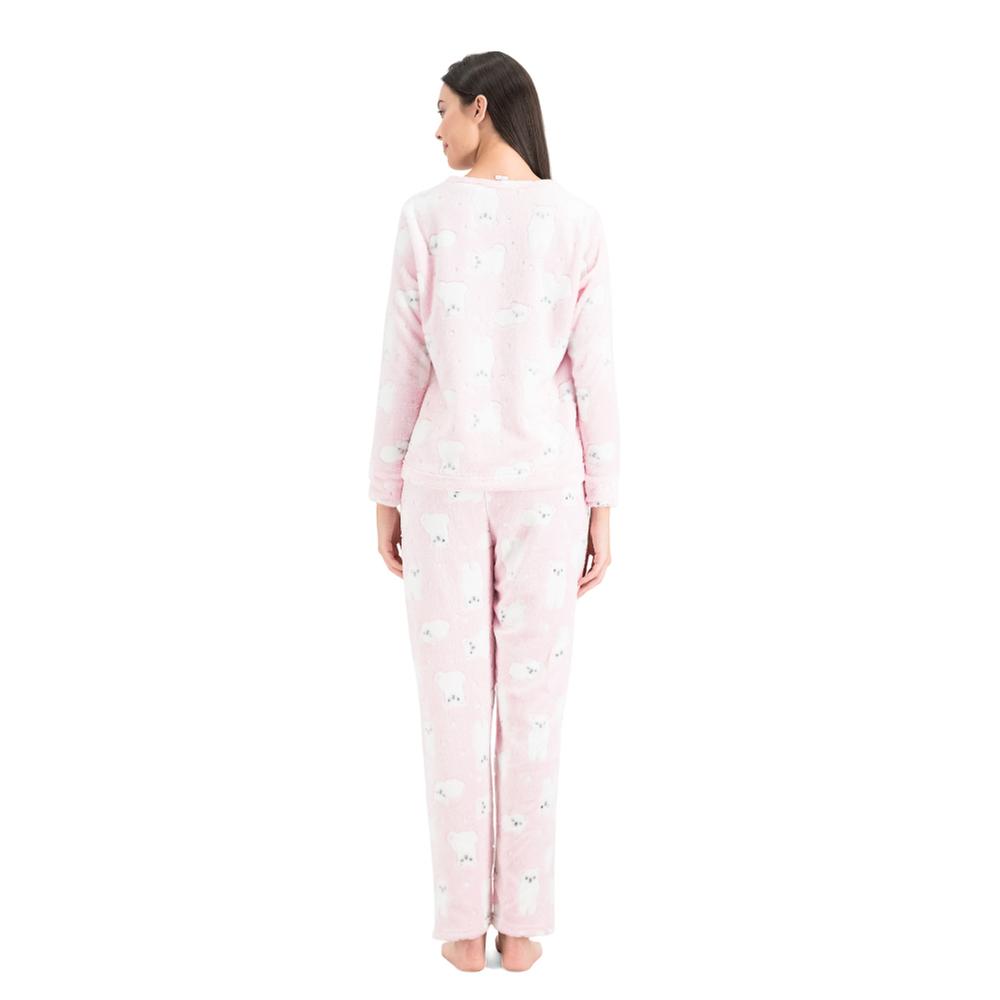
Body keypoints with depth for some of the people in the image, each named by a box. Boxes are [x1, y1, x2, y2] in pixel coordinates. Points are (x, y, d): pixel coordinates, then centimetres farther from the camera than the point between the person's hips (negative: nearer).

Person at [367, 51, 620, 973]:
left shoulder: (427, 215, -6)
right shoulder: (581, 223, -3)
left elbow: (403, 366, -5)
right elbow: (593, 375, -4)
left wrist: (385, 493, 5)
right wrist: (602, 508, 3)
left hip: (445, 478, -1)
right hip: (543, 481, 1)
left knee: (454, 698, 8)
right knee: (534, 698, 9)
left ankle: (464, 923, 17)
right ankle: (522, 923, 17)